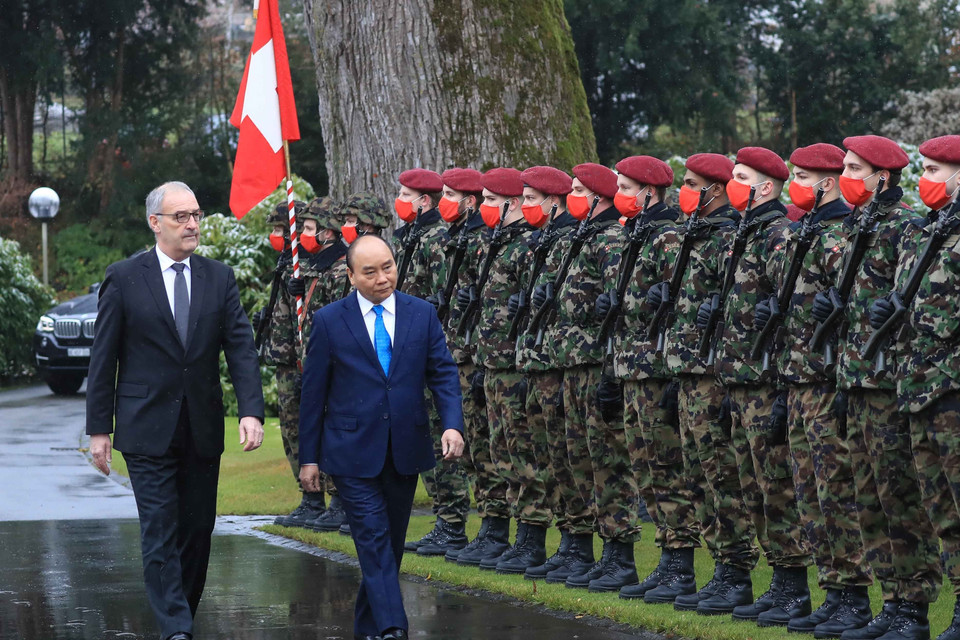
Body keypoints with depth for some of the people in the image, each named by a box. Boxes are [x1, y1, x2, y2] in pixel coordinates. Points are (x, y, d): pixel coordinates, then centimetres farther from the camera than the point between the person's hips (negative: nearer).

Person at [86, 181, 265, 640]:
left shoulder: (219, 278, 7)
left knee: (198, 531, 8)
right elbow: (104, 358, 0)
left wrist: (251, 411, -14)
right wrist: (99, 428, -3)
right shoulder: (124, 279, -2)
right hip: (148, 430, -3)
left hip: (203, 430, 4)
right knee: (160, 534, -9)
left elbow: (241, 348, 0)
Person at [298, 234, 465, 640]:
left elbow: (443, 373, 3)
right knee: (375, 542, -12)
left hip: (406, 450, 3)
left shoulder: (422, 314, 5)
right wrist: (308, 457, 1)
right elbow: (313, 393, 1)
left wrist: (453, 424, -14)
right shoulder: (330, 321, -2)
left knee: (391, 544, 11)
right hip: (353, 452, -3)